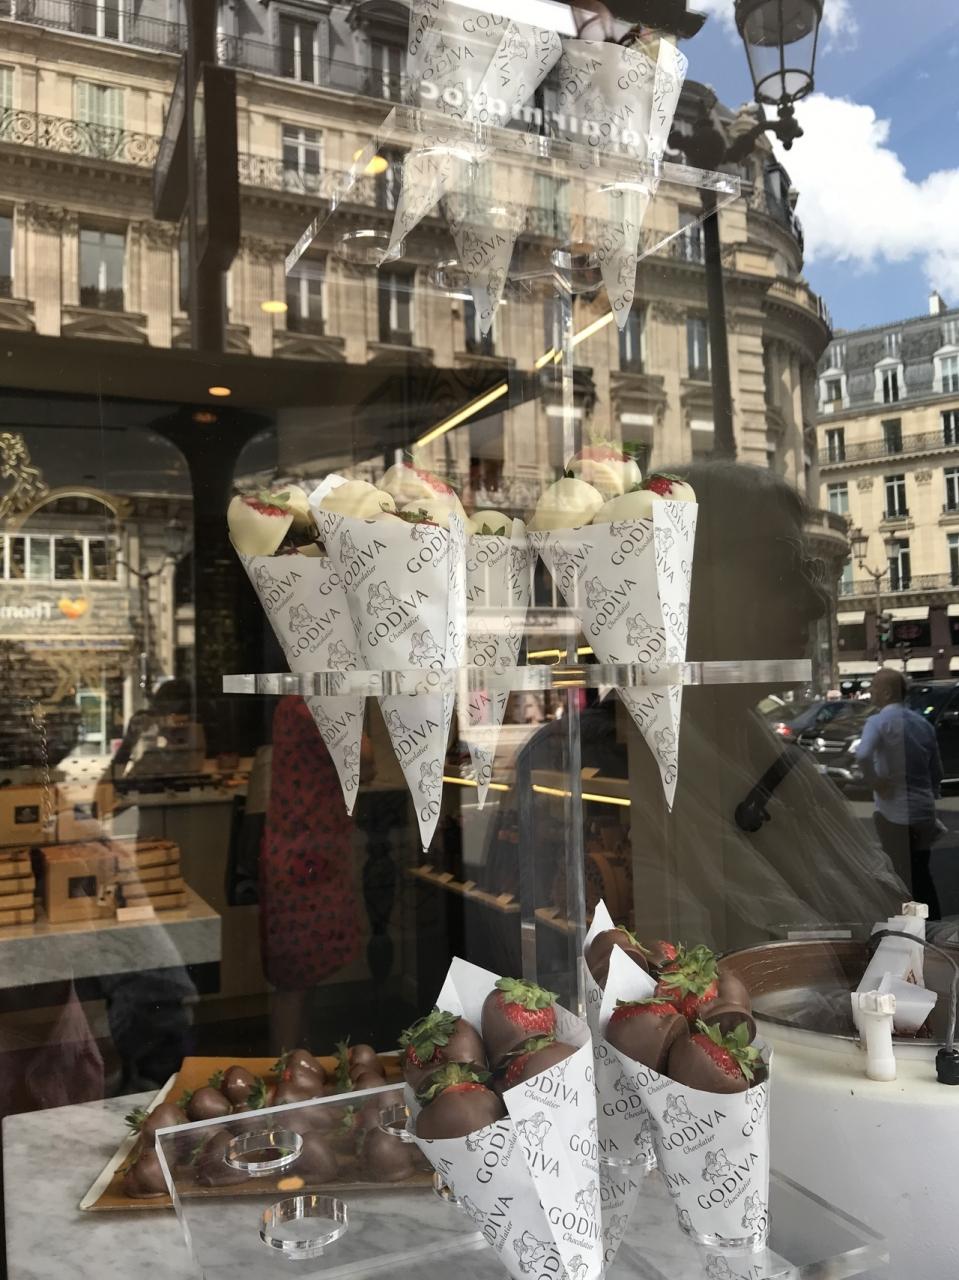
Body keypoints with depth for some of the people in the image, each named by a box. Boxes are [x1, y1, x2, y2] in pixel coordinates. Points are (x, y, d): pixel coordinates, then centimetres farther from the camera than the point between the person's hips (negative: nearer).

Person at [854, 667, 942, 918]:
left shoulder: (879, 721, -13)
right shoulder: (923, 723, 8)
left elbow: (862, 755, -32)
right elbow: (937, 771, 14)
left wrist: (875, 782, -17)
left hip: (893, 812, -6)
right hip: (924, 811, 6)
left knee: (903, 877, 6)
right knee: (921, 873, 20)